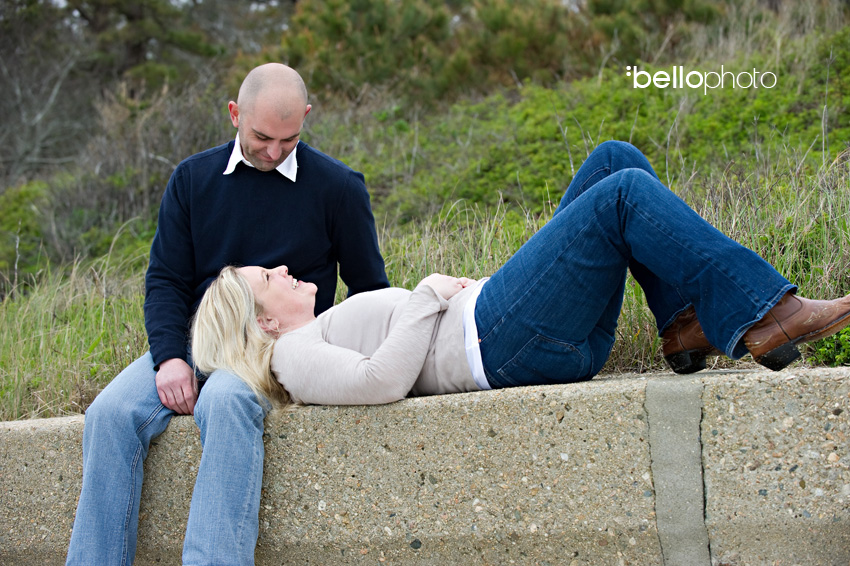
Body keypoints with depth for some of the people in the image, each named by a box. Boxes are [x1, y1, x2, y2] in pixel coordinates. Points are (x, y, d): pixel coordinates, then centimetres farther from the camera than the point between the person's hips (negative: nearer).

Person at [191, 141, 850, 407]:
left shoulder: (325, 332, 28)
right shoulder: (295, 354, -1)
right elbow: (380, 380, -19)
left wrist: (451, 290, 15)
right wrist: (429, 296, -10)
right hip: (500, 338, -10)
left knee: (617, 157, 0)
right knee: (626, 191, -19)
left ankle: (690, 326, -6)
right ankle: (765, 313, -20)